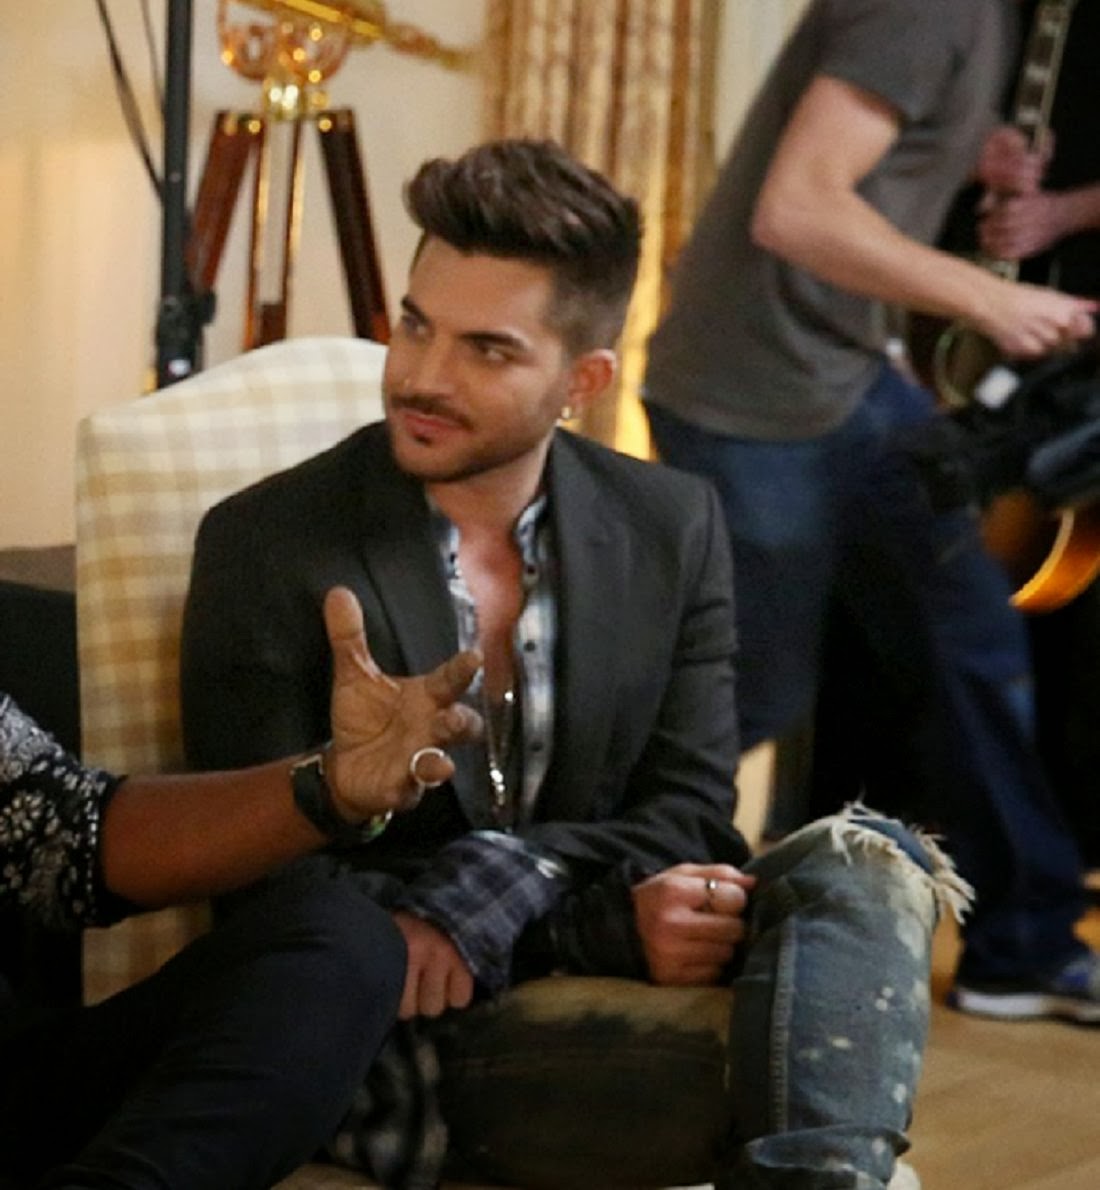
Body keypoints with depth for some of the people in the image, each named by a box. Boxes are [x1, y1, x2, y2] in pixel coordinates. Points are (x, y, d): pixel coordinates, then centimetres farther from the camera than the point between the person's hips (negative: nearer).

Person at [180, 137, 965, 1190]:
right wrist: (607, 922, -20)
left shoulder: (673, 529, 8)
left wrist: (482, 899, -19)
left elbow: (684, 824, 3)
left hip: (612, 984, 5)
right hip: (399, 1036, -4)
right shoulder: (265, 548, -3)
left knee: (863, 861, -29)